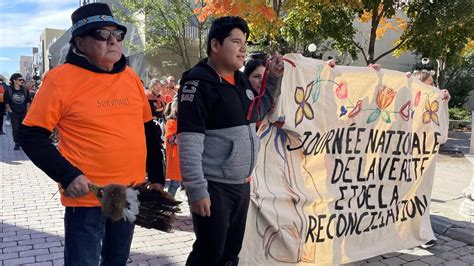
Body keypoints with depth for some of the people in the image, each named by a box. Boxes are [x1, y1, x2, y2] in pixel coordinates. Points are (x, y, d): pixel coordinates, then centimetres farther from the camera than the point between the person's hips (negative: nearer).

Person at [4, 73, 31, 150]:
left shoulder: (25, 90, 3)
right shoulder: (9, 90, -3)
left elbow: (28, 101, 9)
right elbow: (6, 103, 1)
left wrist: (27, 111, 4)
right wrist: (10, 111, -5)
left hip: (24, 113, 2)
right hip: (14, 113, -2)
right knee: (15, 128, -6)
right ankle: (17, 144, 6)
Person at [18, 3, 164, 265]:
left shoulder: (130, 76, 6)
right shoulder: (61, 78, -10)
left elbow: (147, 129, 13)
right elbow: (31, 136, -8)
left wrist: (157, 178, 10)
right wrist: (67, 175, -19)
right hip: (87, 197, -5)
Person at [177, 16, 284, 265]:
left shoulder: (242, 80, 11)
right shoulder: (198, 83, -14)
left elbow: (256, 112, 25)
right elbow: (189, 142, -20)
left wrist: (273, 79, 15)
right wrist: (197, 189, -22)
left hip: (242, 184, 8)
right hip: (213, 187, -8)